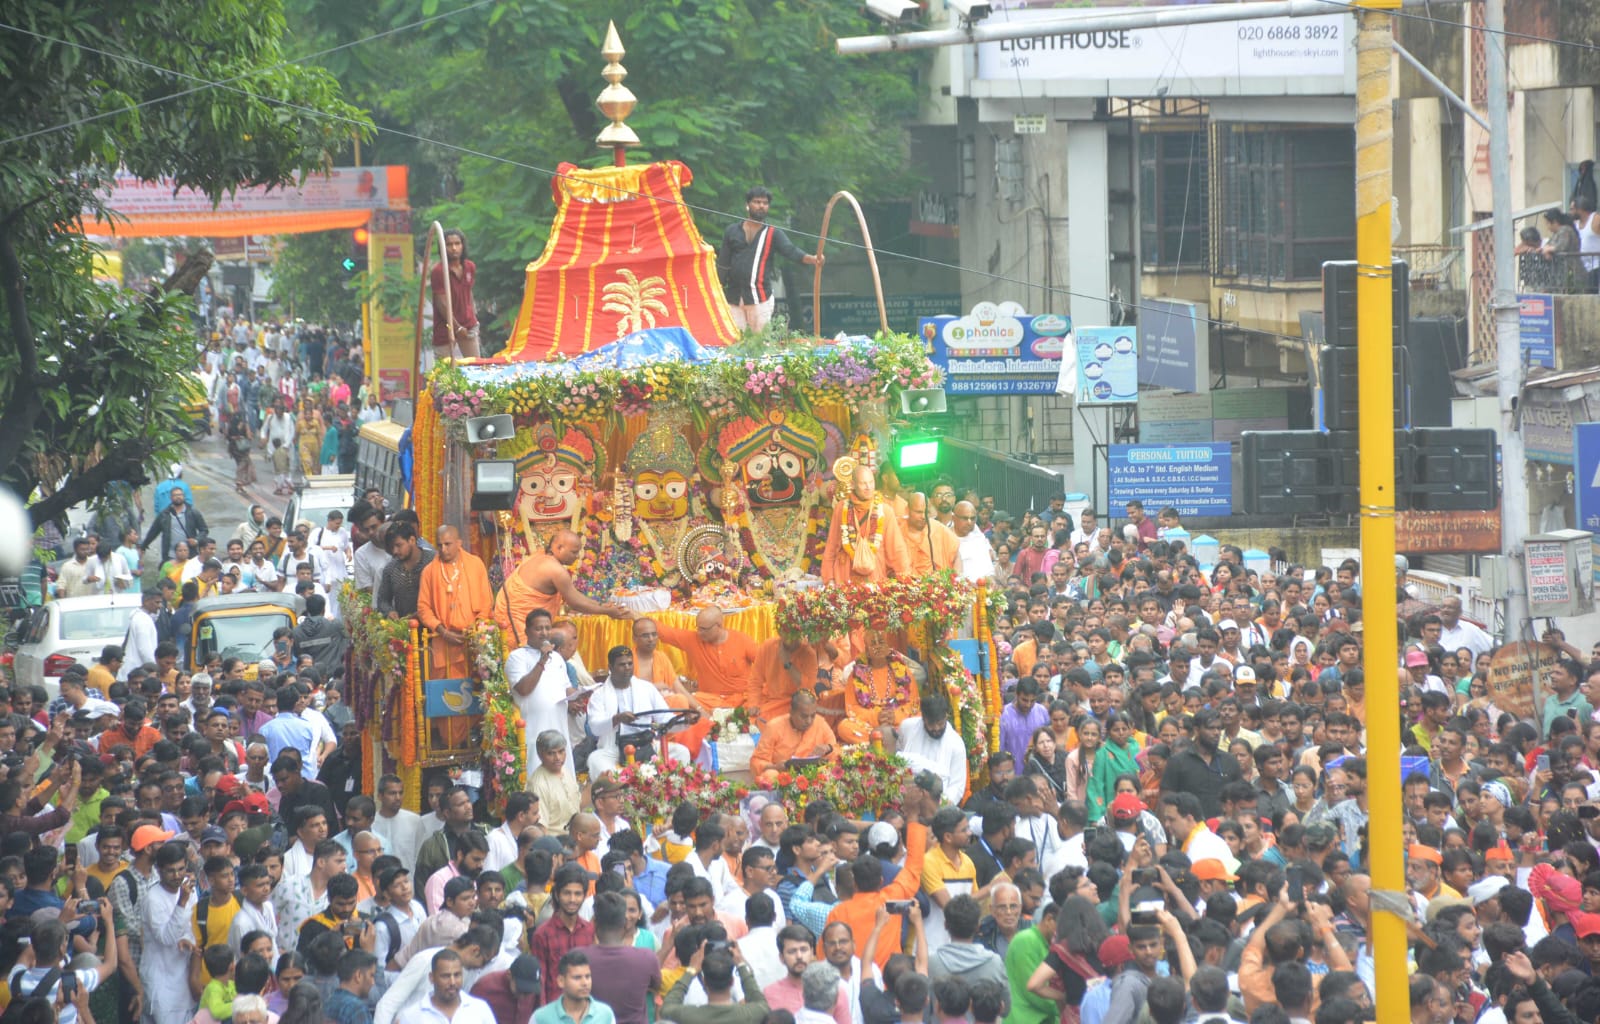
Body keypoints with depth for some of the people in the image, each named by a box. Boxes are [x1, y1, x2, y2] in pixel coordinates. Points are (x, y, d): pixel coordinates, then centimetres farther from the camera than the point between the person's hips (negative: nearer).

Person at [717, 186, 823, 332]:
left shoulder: (773, 234, 6)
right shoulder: (732, 231, 10)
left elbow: (790, 250, -10)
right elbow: (723, 264, 11)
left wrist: (812, 259, -29)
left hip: (759, 298, -2)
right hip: (733, 298, 2)